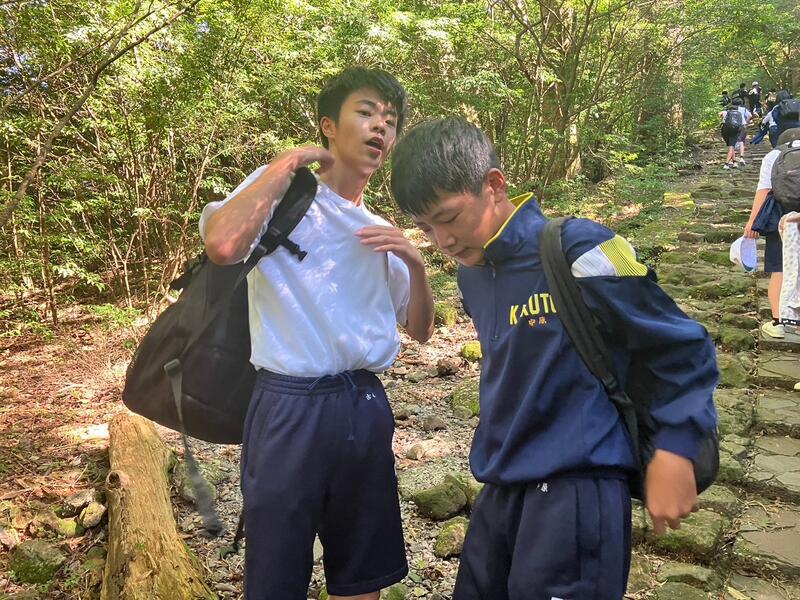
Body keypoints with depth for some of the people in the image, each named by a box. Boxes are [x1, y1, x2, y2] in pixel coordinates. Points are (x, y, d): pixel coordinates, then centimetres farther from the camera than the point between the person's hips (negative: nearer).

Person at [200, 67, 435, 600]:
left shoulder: (381, 232, 14)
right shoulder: (281, 193, -3)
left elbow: (421, 329, 17)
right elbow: (222, 246, -25)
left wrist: (415, 263, 0)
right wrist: (288, 163, -14)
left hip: (366, 405, 6)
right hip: (292, 406, -5)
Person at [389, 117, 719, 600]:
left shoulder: (579, 253, -17)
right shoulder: (472, 275, 6)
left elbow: (685, 348, -10)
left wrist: (673, 453, -11)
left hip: (577, 487, -7)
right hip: (503, 487, 8)